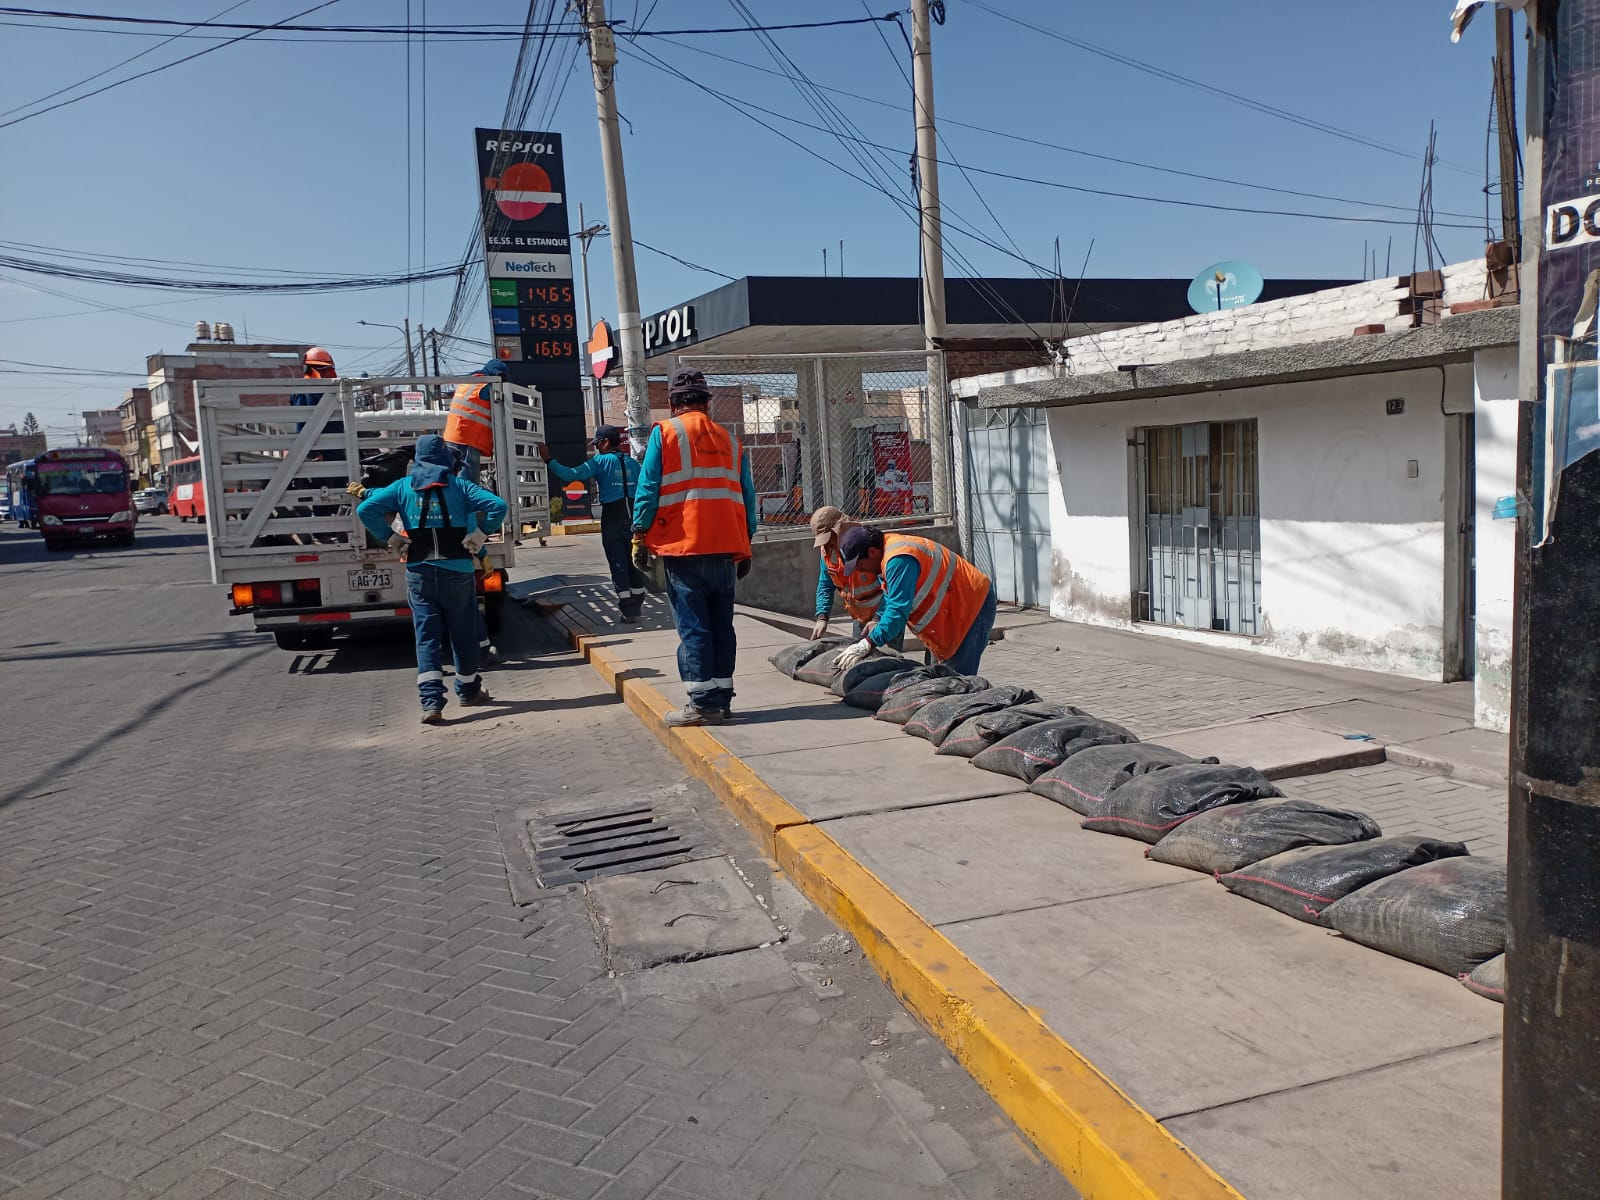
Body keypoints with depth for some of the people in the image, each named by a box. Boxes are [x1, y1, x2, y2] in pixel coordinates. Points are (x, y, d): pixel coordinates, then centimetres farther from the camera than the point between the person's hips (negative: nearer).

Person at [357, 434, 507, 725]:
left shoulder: (402, 487, 4)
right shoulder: (459, 486, 1)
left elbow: (365, 509, -6)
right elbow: (497, 506, -12)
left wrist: (390, 537, 1)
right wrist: (480, 535, -3)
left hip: (419, 572, 1)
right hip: (457, 571, -1)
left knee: (427, 637, 3)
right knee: (463, 634, 14)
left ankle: (431, 703, -9)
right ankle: (468, 691, 29)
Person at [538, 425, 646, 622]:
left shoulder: (601, 461, -6)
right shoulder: (633, 464, 9)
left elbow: (571, 475, -12)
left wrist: (548, 459, -4)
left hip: (612, 519, -5)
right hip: (633, 517, 5)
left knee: (618, 564, 0)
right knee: (634, 562, 13)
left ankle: (628, 610, -2)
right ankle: (636, 604, 21)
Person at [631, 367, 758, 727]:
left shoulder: (665, 432, 0)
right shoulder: (730, 440, 12)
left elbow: (648, 489, -5)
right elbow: (747, 496, 12)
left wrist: (639, 538, 1)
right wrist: (745, 548, 17)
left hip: (683, 548, -4)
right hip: (726, 548, 4)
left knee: (692, 627, -1)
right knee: (721, 625, 9)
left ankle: (703, 703, -2)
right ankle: (722, 700, 13)